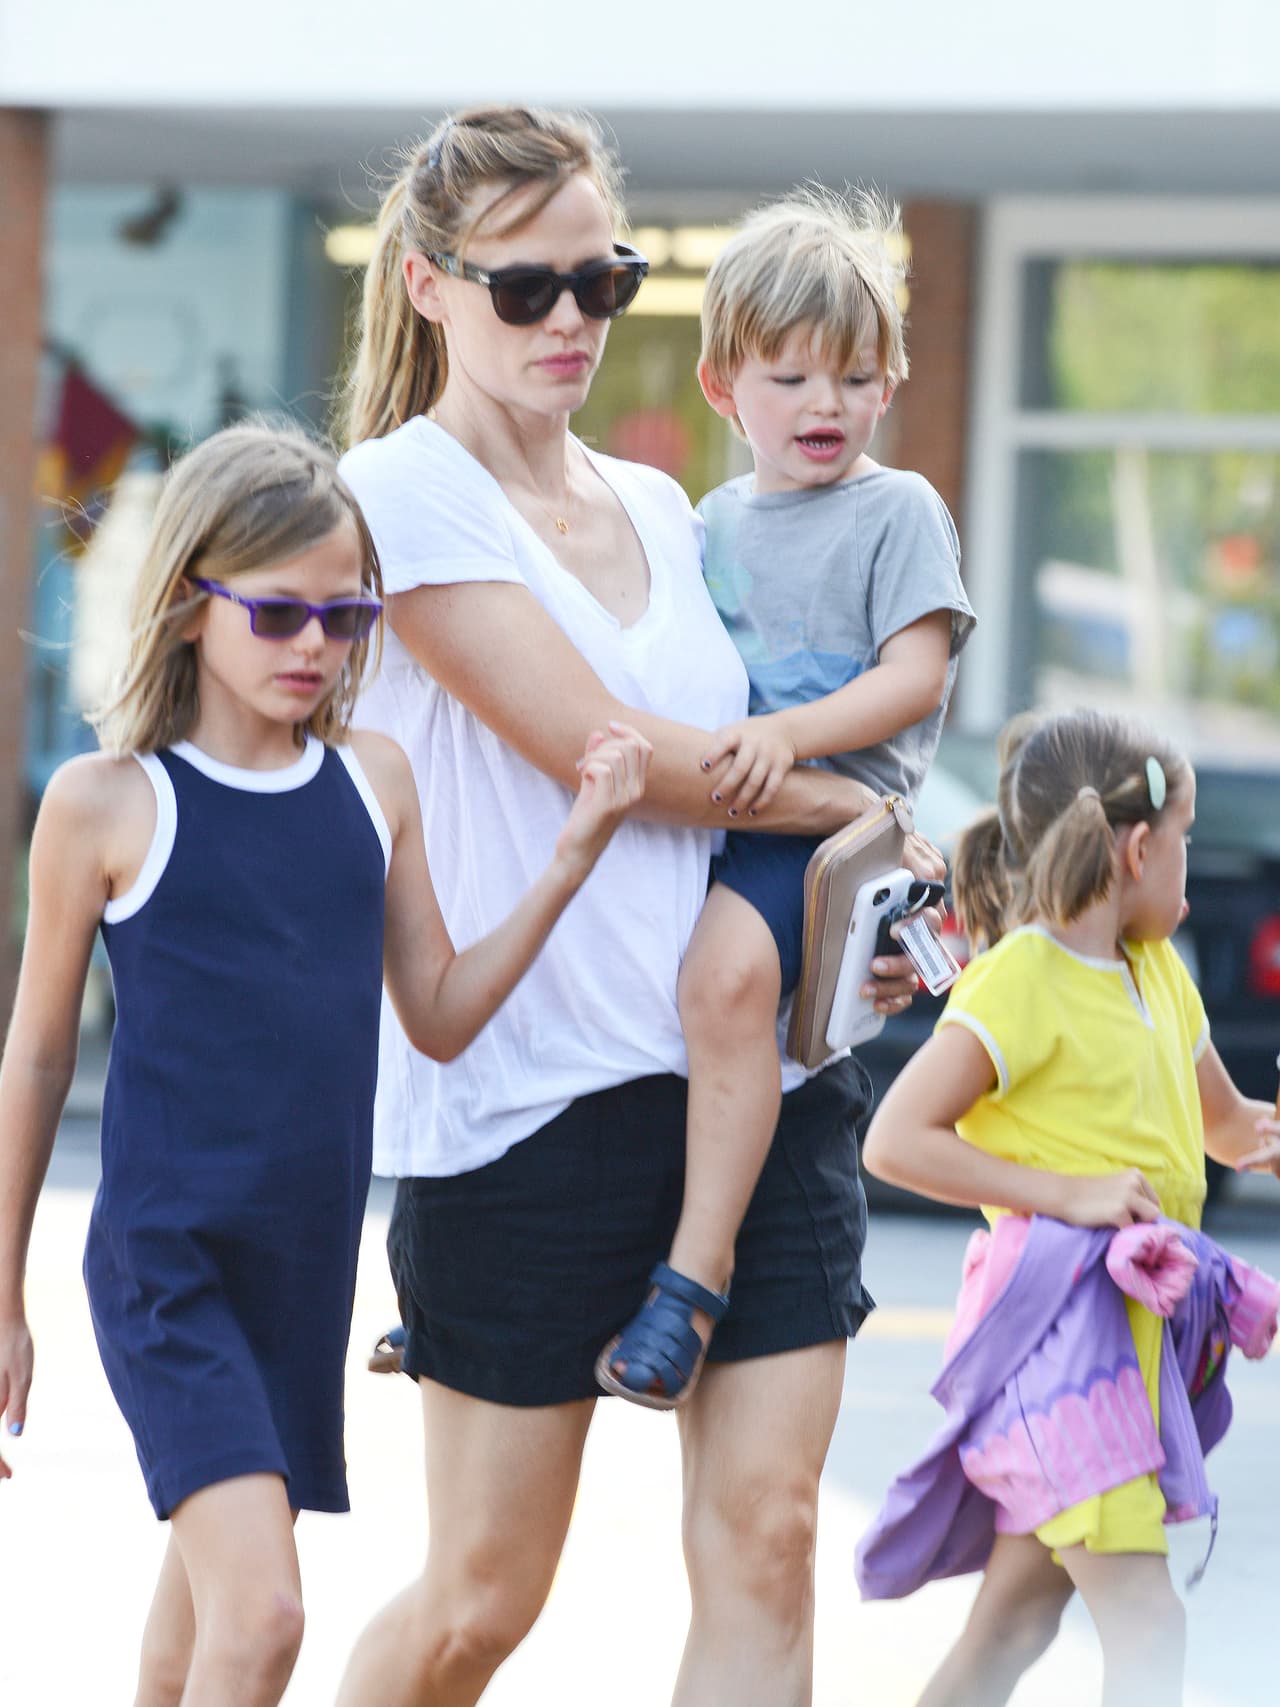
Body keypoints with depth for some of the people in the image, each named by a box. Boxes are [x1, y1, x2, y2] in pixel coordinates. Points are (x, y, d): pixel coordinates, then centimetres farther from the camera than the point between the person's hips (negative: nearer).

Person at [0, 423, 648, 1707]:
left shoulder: (375, 782, 7)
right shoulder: (105, 802, -6)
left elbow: (439, 1018, 12)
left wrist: (570, 860, 0)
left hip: (307, 1268, 5)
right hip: (163, 1265, -5)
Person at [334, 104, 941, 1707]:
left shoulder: (660, 507, 15)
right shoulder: (403, 489, -5)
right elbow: (599, 750, -13)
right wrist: (861, 809, -5)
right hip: (533, 1095, -6)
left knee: (765, 1538, -5)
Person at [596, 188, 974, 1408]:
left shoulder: (896, 510, 3)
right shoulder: (714, 519, 20)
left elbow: (916, 676, -8)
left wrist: (788, 734, -21)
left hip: (827, 815, -7)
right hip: (692, 819, 7)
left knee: (726, 969, -34)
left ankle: (697, 1269, -34)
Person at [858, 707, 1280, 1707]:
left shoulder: (1159, 970, 13)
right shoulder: (1018, 982, -13)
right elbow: (895, 1141, -19)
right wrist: (1068, 1194, -22)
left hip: (1137, 1319, 9)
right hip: (1054, 1314, -9)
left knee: (1020, 1614, 11)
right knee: (1142, 1616, -13)